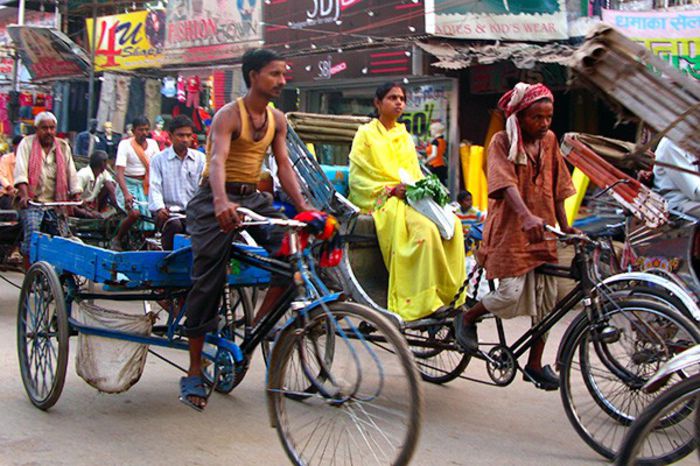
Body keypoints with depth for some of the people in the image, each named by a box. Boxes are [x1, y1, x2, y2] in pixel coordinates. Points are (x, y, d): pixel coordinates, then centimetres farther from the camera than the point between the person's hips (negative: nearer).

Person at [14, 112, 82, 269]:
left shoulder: (63, 146, 11)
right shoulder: (27, 143, 3)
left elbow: (71, 173, 10)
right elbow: (21, 171, -9)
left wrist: (77, 196, -2)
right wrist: (24, 195, -23)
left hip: (55, 202, 3)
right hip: (32, 202, -3)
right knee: (32, 238, -14)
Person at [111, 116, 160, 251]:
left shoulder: (152, 144, 3)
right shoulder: (125, 144, -10)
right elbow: (119, 171, -19)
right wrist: (126, 193, -33)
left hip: (146, 185, 4)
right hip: (129, 184, -4)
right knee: (134, 213, -23)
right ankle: (117, 239, -1)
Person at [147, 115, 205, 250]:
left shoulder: (200, 158, 14)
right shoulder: (159, 159, 9)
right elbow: (154, 187, -2)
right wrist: (159, 208, -22)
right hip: (169, 210, -2)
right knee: (174, 226, -33)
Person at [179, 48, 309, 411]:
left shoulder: (276, 120, 8)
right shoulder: (229, 115, -13)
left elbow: (283, 165, 5)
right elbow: (217, 160, -28)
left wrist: (304, 209, -8)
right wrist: (221, 202, -46)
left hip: (253, 197, 6)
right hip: (216, 200, -6)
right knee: (209, 279, -8)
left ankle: (258, 324, -7)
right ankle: (194, 373, 2)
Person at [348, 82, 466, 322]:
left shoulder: (405, 136, 24)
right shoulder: (367, 134, 6)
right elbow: (357, 178, -3)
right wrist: (391, 189, -15)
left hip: (412, 198, 6)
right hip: (382, 200, -5)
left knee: (451, 224, -23)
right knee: (425, 227, -34)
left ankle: (452, 294, -21)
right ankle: (426, 300, -32)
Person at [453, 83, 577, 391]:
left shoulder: (549, 141, 10)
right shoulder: (503, 142, -7)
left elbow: (557, 188, 16)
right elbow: (506, 183, -24)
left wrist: (565, 227, 13)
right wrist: (527, 216, -40)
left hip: (542, 231, 6)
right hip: (510, 229, -6)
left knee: (546, 299, 6)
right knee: (512, 294, -17)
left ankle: (535, 364, 20)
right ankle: (467, 318, 13)